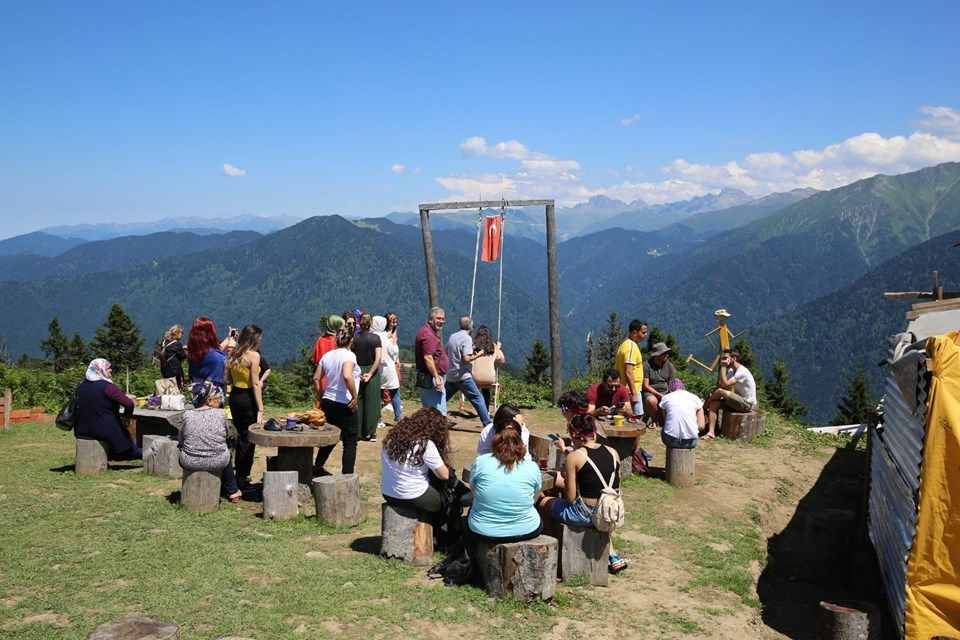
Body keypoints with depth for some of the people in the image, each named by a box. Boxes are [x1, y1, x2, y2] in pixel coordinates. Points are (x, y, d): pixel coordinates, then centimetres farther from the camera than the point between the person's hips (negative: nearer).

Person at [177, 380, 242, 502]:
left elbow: (180, 440, 2)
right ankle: (232, 491, 41)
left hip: (190, 463, 1)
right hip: (217, 463, -1)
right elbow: (227, 435, 5)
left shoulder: (187, 415, -7)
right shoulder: (221, 414, -10)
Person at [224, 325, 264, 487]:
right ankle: (242, 478, 6)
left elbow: (229, 380, 12)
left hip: (234, 396, 7)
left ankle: (238, 472, 27)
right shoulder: (253, 355, -14)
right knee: (248, 438, 2)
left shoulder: (234, 355, 7)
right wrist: (260, 410, -16)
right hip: (248, 399, -7)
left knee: (240, 435, 18)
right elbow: (255, 384, -17)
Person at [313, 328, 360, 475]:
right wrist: (355, 396, -22)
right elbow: (347, 376, -31)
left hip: (327, 402, 7)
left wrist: (321, 395, 18)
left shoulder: (327, 355, 7)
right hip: (344, 405, -7)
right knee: (350, 442, 3)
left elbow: (316, 378, 9)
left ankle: (317, 467, 35)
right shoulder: (349, 355, -14)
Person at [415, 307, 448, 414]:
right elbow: (428, 358, -24)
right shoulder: (428, 334, -17)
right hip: (431, 380, -11)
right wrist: (436, 377, -24)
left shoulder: (430, 332, 17)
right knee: (440, 413, -12)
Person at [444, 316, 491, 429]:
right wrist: (478, 355, -5)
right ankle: (487, 424, -4)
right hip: (462, 376, -7)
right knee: (478, 398, -3)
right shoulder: (467, 338, -11)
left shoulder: (452, 337, 11)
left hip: (450, 376, 7)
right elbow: (466, 359, -20)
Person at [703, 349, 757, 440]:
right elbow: (720, 385, 4)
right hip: (739, 401, 9)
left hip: (748, 404, -9)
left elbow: (725, 384, -28)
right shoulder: (731, 371, 9)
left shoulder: (742, 372, -21)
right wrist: (711, 395, -11)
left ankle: (705, 407, 3)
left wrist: (723, 367, -23)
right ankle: (711, 432, -21)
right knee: (714, 403, -10)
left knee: (721, 391, -26)